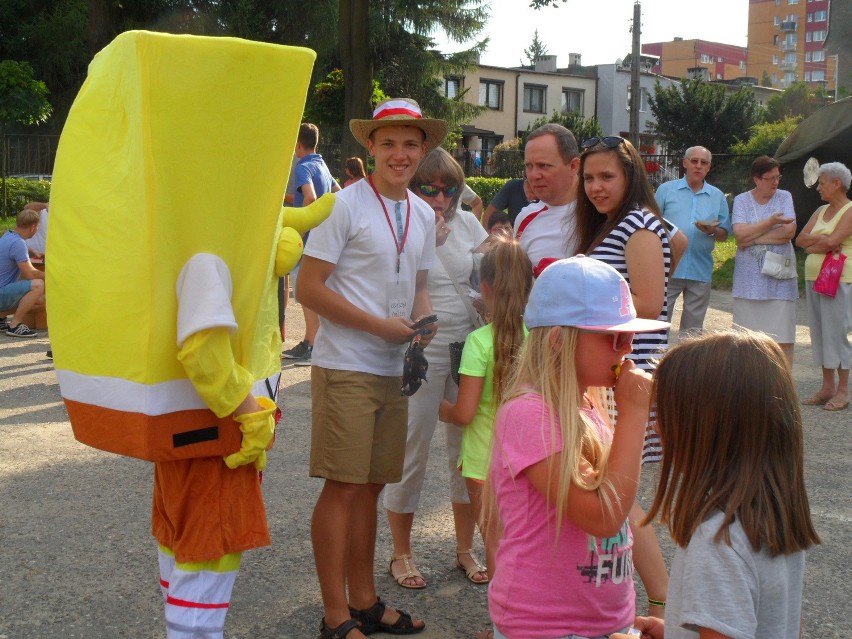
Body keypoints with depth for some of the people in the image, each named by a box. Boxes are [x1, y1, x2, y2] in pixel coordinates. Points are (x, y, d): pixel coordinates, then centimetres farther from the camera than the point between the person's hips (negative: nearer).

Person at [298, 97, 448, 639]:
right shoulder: (346, 205, -9)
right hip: (346, 367, -6)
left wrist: (423, 324, -1)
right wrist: (380, 326, -14)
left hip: (394, 369, 6)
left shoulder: (424, 216, 11)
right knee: (342, 487, -2)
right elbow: (309, 289, -12)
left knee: (371, 486, 14)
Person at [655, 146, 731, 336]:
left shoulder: (718, 197, 11)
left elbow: (724, 235, 12)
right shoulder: (666, 190, 5)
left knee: (693, 330, 9)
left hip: (700, 272, 2)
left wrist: (712, 231, -11)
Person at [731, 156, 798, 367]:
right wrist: (771, 222, -11)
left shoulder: (784, 197, 7)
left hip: (779, 277, 0)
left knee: (783, 339, -4)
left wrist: (752, 239, -8)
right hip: (749, 278, 0)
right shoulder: (741, 200, 6)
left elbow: (789, 232, -8)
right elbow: (740, 234, -9)